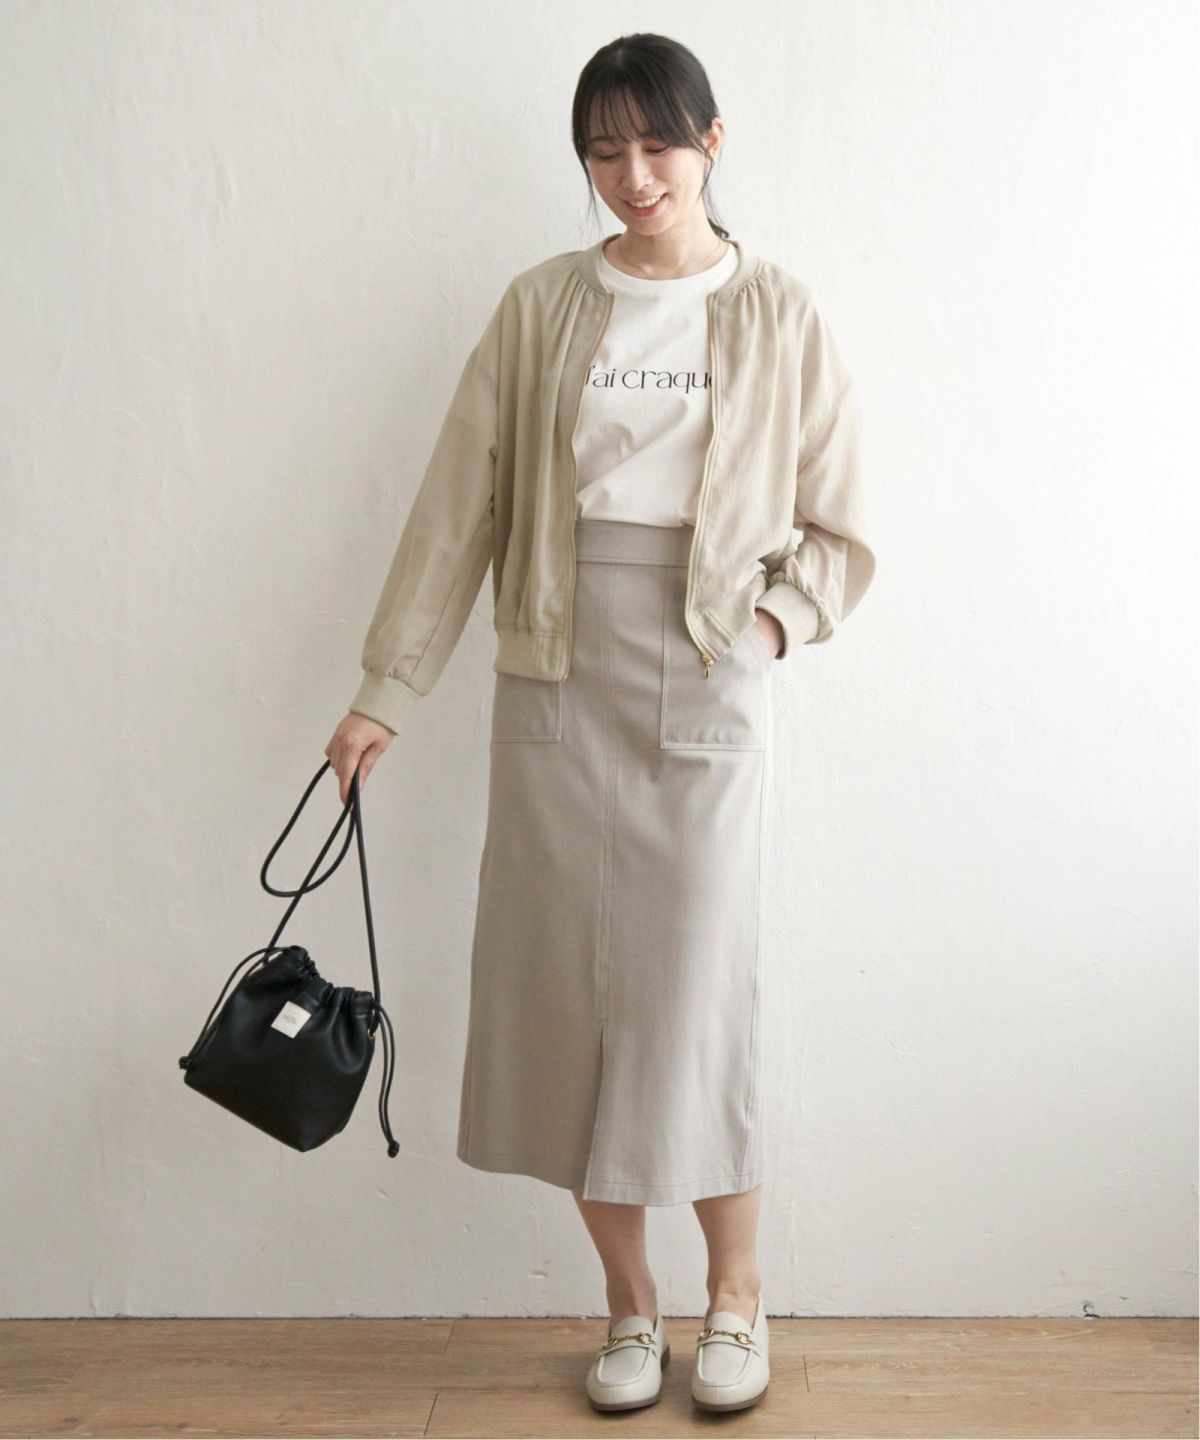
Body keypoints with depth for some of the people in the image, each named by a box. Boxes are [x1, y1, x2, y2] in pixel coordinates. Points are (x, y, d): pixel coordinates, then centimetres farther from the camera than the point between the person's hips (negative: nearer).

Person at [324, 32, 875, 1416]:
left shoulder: (779, 317, 4)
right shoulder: (540, 309, 7)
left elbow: (835, 531, 6)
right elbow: (458, 506, 5)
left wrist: (775, 614, -13)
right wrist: (385, 692, 3)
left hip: (705, 688, -2)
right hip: (556, 679, 2)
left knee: (695, 990, -1)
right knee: (564, 988, 5)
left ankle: (734, 1297, 23)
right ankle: (630, 1306, 24)